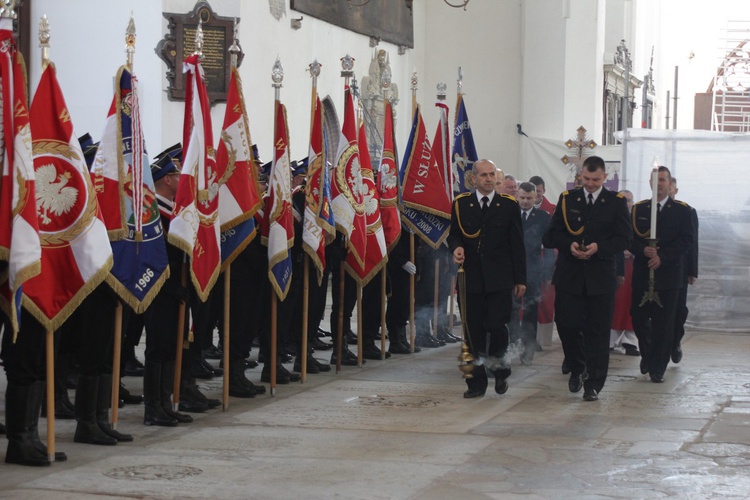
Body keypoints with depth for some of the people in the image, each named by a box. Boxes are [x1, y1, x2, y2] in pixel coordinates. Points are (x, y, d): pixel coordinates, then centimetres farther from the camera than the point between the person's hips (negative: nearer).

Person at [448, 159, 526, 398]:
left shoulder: (509, 205, 5)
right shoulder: (461, 204, 8)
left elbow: (517, 244, 6)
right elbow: (453, 234, 16)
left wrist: (520, 278, 3)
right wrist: (456, 248, -9)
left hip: (499, 278, -1)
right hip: (471, 278, 1)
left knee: (496, 325, -11)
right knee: (474, 330, 3)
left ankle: (499, 365, 16)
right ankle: (477, 381, 12)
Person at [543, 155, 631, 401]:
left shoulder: (616, 202, 3)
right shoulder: (567, 199, 8)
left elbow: (624, 238, -2)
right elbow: (552, 234, 7)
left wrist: (599, 247, -17)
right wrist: (569, 245, -13)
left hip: (600, 277, -1)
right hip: (569, 276, 2)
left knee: (597, 331, 1)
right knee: (566, 325, -1)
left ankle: (594, 383, 9)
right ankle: (577, 368, 25)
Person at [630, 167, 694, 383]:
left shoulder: (682, 211, 4)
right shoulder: (638, 209, 10)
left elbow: (687, 240, -4)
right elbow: (630, 238, 4)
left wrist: (662, 257, -15)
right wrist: (644, 250, -17)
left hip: (668, 274, -2)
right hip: (642, 274, 2)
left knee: (663, 323, -2)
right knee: (639, 318, 3)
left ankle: (658, 367, 5)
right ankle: (647, 355, 29)